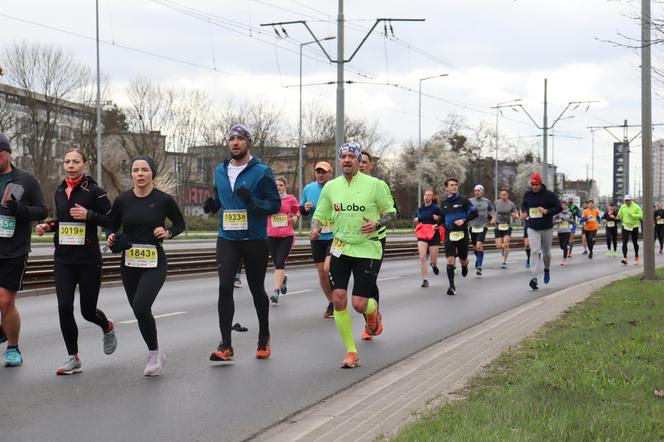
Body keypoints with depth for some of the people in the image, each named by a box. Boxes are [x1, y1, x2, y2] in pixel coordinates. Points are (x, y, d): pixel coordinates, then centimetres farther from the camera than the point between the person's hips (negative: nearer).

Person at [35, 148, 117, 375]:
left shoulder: (94, 191, -7)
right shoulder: (60, 191, 9)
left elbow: (111, 221, -7)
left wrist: (88, 215, -20)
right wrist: (48, 227, 5)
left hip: (88, 259, -4)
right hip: (63, 259, 4)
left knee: (88, 311, 4)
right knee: (64, 307, -8)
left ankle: (107, 327, 40)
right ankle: (73, 358, 3)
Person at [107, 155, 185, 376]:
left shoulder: (164, 200, -7)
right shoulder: (122, 200, -1)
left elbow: (180, 224, 8)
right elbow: (111, 227, 12)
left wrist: (167, 233, -11)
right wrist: (111, 238, -9)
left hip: (154, 263, -4)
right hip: (129, 263, 4)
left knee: (141, 307, -21)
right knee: (140, 311, 12)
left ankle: (154, 352, 1)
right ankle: (156, 354, 33)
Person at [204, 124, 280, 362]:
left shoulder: (262, 171, -6)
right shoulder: (220, 171, 10)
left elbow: (275, 204, -8)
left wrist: (252, 201, -25)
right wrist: (213, 205, 1)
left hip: (255, 240, -3)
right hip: (227, 239, 3)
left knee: (257, 289, 10)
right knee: (225, 287, -12)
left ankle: (264, 338, 32)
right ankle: (225, 345, -10)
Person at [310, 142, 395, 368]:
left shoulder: (373, 184, -4)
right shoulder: (330, 186, 5)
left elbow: (390, 211, 5)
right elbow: (319, 215, 13)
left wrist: (376, 224, -14)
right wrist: (316, 229, -9)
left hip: (367, 249, -3)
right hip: (340, 249, 3)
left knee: (359, 304, -8)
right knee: (338, 299, -7)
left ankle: (373, 311, 33)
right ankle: (351, 351, 7)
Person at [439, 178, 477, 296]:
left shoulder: (463, 200, -2)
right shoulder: (444, 203, 9)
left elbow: (474, 213, -2)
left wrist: (464, 220, -15)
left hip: (462, 233, -1)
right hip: (449, 234, 2)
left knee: (462, 259, 10)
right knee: (450, 260, -11)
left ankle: (465, 264, 49)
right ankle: (452, 286, -7)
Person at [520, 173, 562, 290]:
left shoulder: (549, 195, -9)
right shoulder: (527, 195, 3)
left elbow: (559, 208, -8)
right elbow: (524, 205, 22)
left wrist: (547, 211, -23)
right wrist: (524, 212, 1)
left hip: (547, 228, -1)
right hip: (533, 229, 1)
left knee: (546, 252, 13)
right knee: (535, 252, -13)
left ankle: (547, 269, 44)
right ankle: (534, 278, -20)